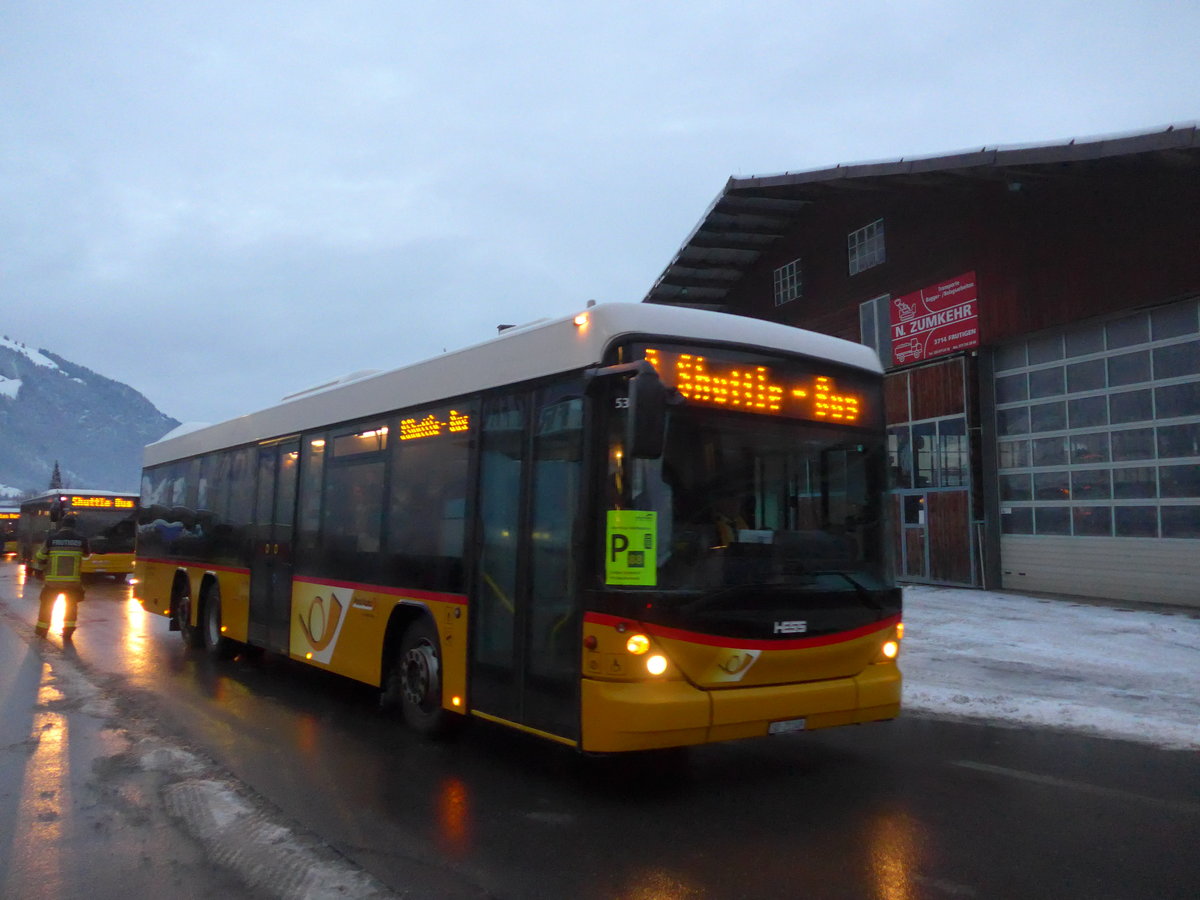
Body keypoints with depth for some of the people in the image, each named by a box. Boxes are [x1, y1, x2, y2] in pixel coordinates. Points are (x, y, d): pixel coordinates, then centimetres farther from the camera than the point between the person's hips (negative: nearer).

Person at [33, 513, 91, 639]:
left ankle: (42, 630, 31)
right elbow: (87, 553, 16)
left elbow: (40, 558, 2)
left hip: (52, 580, 0)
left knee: (46, 604, 21)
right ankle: (68, 631, 12)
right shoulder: (81, 539, -4)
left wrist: (45, 567, 21)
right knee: (71, 605, 19)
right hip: (73, 581, 0)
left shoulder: (51, 538, -5)